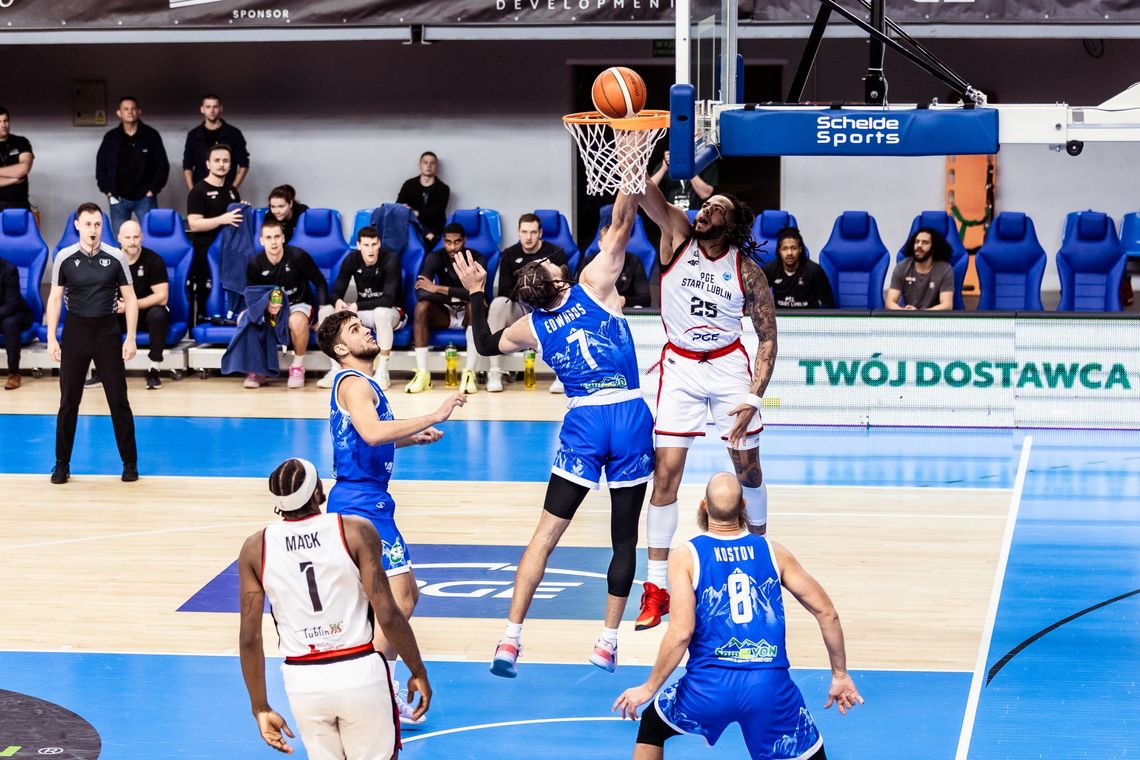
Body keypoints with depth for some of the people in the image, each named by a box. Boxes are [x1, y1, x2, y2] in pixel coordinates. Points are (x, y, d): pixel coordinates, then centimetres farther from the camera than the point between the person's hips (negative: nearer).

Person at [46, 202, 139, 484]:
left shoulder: (115, 258, -2)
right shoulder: (64, 258, -1)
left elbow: (130, 299, 2)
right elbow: (54, 299, 4)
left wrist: (130, 337, -5)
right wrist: (51, 339, -3)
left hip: (107, 331, 0)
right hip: (75, 331, 1)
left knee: (118, 400, 1)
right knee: (69, 402, 4)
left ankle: (130, 463, 12)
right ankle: (62, 464, 14)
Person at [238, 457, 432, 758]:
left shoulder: (255, 548, 0)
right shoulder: (356, 531, -8)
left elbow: (250, 638, 0)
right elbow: (388, 617, -11)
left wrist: (260, 708, 8)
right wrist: (418, 672, 2)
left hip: (302, 681, 2)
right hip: (359, 673, -2)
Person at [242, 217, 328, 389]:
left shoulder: (298, 256, -16)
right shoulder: (255, 264, -8)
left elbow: (321, 284, -7)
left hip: (299, 304, -3)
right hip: (268, 308, 3)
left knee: (297, 321, -40)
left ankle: (298, 367, -15)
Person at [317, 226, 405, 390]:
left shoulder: (390, 259, -20)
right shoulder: (352, 259, -6)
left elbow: (388, 300, -27)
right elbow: (336, 292, -4)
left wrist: (357, 306, -34)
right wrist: (337, 301, -30)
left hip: (392, 312, -5)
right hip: (364, 313, 5)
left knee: (381, 312, -41)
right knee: (326, 311, -15)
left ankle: (382, 373, -28)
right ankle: (336, 370, -11)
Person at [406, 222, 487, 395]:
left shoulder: (477, 259, -14)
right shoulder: (435, 258, -8)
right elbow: (421, 292, -23)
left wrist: (437, 288, -33)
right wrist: (457, 296, -29)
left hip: (468, 314, -2)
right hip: (445, 313, 2)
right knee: (422, 306, -29)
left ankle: (469, 372, -36)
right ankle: (422, 373, -32)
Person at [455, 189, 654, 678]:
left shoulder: (531, 328, 6)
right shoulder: (593, 288, -1)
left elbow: (486, 344, 26)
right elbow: (621, 226, -1)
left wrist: (475, 294, 32)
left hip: (583, 424, 1)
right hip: (630, 418, -1)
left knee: (546, 534, 4)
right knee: (625, 536, 8)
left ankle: (511, 638, -3)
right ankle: (607, 643, 9)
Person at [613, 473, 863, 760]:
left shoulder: (686, 557, -2)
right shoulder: (774, 552, 6)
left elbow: (681, 633, -11)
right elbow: (827, 614, 8)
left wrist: (648, 688, 0)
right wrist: (840, 675, 18)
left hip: (708, 685, -1)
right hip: (770, 687, 1)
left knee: (651, 728, 28)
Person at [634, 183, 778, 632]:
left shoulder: (747, 271, -8)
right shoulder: (678, 235, -7)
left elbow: (768, 338, -3)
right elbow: (649, 197, -24)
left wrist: (753, 398, -12)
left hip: (729, 365, 0)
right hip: (680, 366, 0)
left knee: (748, 466, 9)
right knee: (665, 473, -7)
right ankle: (656, 586, -5)